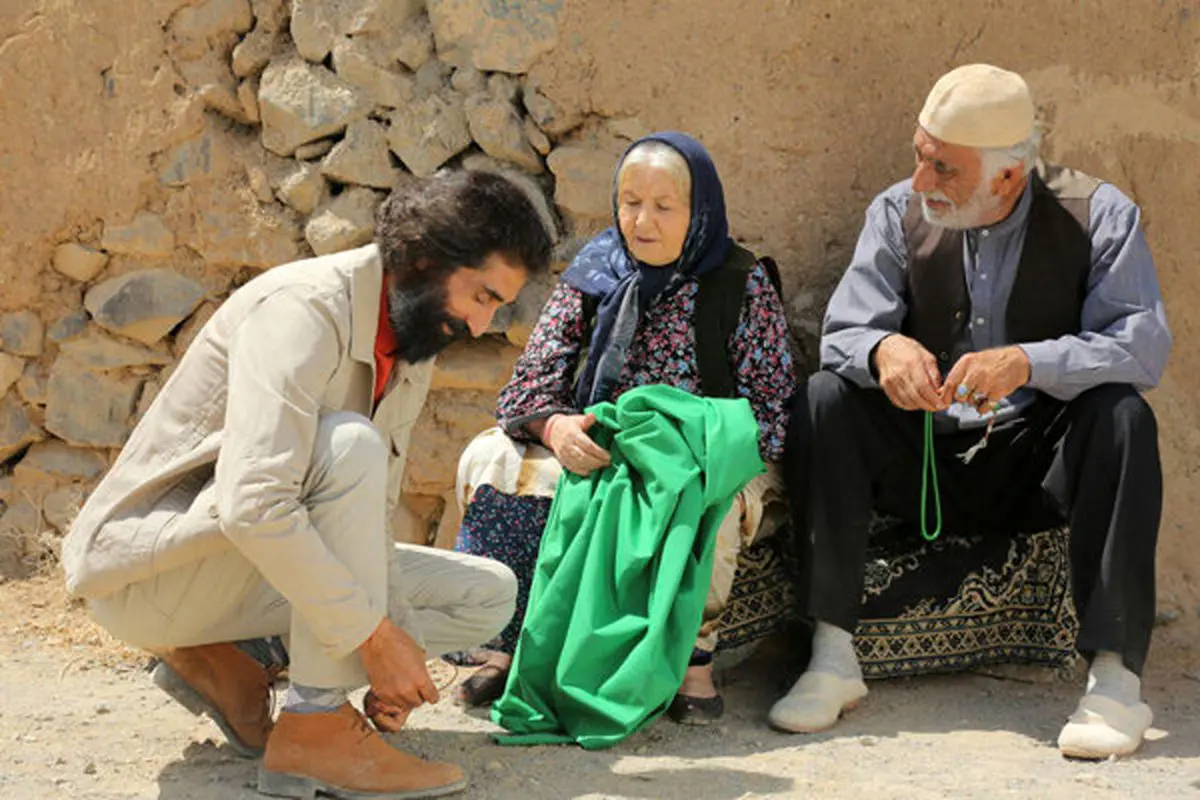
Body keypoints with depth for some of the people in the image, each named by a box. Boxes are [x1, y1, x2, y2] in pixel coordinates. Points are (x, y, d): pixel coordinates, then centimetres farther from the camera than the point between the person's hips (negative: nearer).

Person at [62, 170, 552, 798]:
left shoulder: (415, 350, 5)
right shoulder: (305, 306, -24)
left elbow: (369, 509, 9)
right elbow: (253, 504, -35)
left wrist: (395, 636, -7)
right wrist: (374, 635, -31)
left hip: (269, 568, 9)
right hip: (150, 565, -9)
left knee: (489, 594, 4)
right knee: (347, 446, -32)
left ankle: (222, 660, 0)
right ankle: (316, 725, -26)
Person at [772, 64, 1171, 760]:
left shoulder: (1099, 217, -7)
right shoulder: (899, 213, -1)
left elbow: (1144, 344, -19)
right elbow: (844, 332, -7)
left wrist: (1028, 362, -36)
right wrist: (882, 350, -33)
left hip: (1040, 465, -2)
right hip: (925, 460, 2)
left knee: (1123, 417, -31)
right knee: (825, 397, -21)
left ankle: (1116, 676, -28)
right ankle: (832, 659, -22)